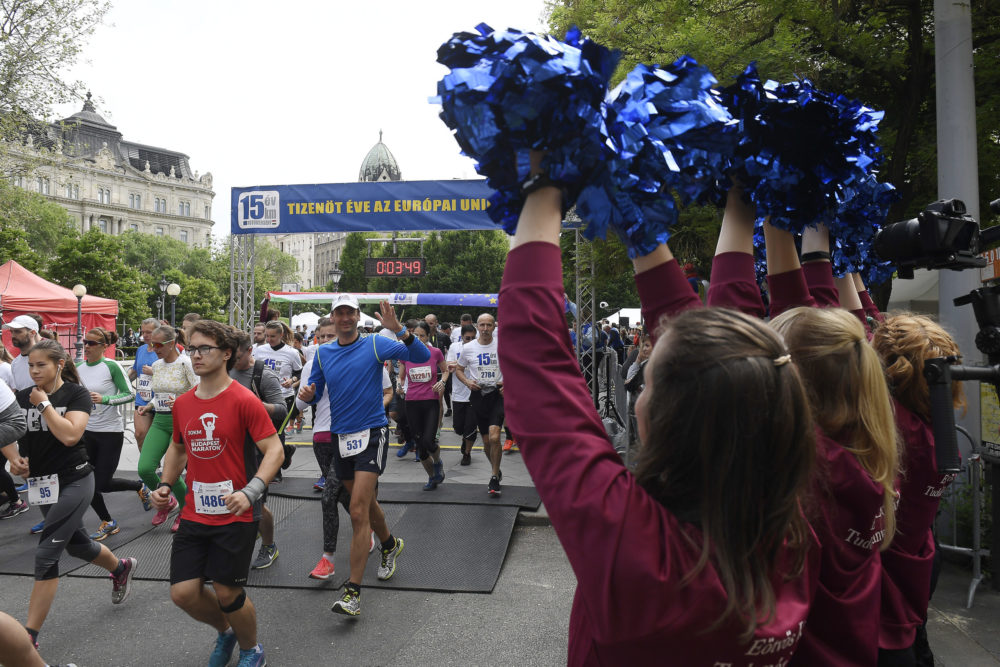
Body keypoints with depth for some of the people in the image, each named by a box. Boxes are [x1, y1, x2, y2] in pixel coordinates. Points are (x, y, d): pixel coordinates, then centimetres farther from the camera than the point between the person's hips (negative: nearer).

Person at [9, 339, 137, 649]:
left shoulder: (77, 394, -10)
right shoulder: (23, 397, 5)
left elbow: (69, 435, -22)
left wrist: (44, 404, -16)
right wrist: (14, 458, -9)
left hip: (72, 481, -6)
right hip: (41, 483, 7)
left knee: (46, 553, -11)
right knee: (78, 545, 20)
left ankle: (29, 638, -4)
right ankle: (122, 568, 49)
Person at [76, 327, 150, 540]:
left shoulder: (111, 366, -12)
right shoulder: (78, 368, 4)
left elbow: (130, 395, -13)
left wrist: (104, 399, -26)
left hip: (110, 431, -6)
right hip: (86, 431, 6)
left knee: (103, 484, -3)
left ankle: (140, 486, 27)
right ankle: (107, 523, 23)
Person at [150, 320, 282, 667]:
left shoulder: (244, 400, -14)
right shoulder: (182, 403, 5)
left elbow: (274, 449, -17)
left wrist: (250, 492, -29)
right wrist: (165, 485, 7)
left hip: (235, 516, -5)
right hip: (194, 516, 6)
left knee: (227, 593, 2)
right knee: (183, 592, 4)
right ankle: (225, 631, 37)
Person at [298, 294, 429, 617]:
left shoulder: (375, 345, -5)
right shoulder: (323, 353, 8)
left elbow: (422, 356, -13)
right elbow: (315, 392, 15)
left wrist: (399, 330, -29)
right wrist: (307, 394, -9)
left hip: (371, 434, -5)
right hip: (340, 436, 5)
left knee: (359, 512, -13)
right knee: (366, 503, 20)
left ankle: (353, 592, -8)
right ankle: (389, 544, 49)